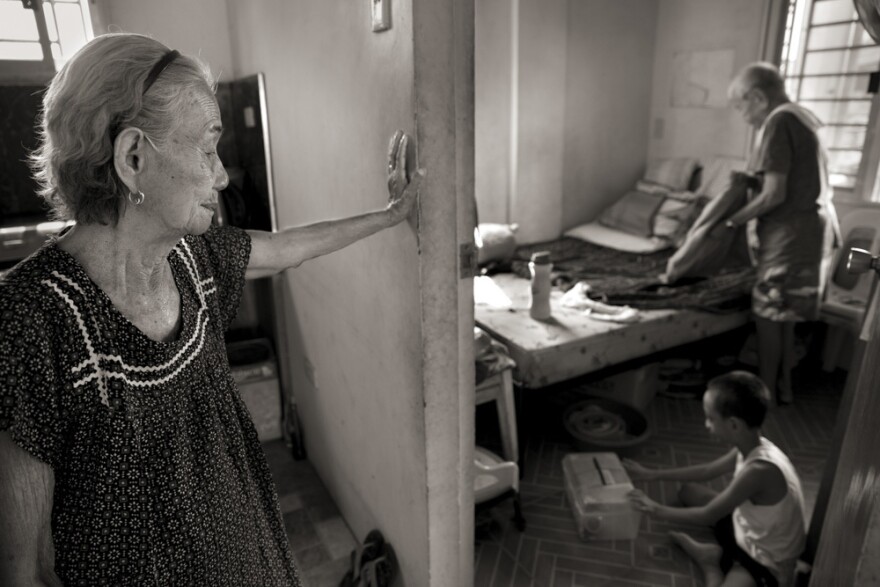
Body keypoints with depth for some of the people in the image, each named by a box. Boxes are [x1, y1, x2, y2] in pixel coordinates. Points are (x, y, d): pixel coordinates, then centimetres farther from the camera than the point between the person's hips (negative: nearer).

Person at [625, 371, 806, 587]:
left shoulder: (759, 469, -35)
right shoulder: (750, 447, -9)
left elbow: (707, 516, -23)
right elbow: (706, 471, 9)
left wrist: (657, 510, -8)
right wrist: (652, 474, 11)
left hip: (767, 563, -8)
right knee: (688, 491, 13)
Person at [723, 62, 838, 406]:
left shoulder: (778, 122, -15)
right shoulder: (801, 117, 15)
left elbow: (774, 194, -20)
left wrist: (733, 220, -9)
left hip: (792, 236, -9)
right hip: (811, 230, 9)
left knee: (768, 315, 0)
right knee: (784, 316, 16)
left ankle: (765, 394, 11)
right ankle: (782, 388, 26)